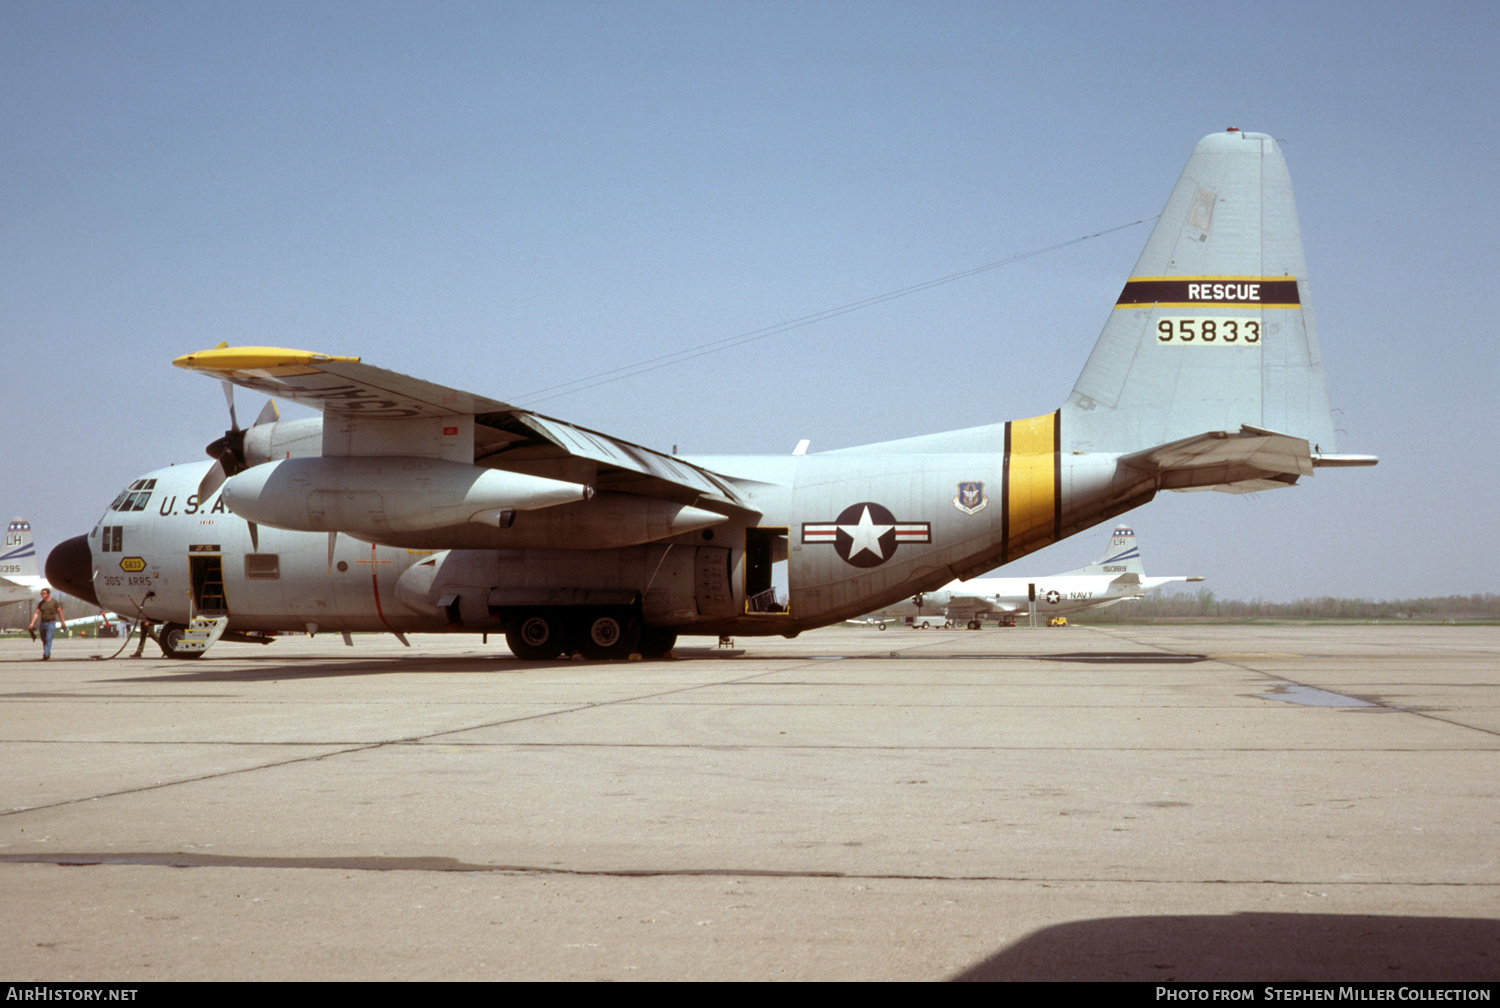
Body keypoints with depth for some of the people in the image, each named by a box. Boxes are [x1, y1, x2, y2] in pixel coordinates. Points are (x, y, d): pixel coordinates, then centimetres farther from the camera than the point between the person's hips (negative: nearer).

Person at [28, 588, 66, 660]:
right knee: (44, 640, 10)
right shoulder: (40, 603, 8)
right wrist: (32, 623, -9)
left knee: (48, 639, -17)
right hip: (43, 623, 4)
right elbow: (36, 613, 2)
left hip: (51, 623, -4)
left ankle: (45, 655, -26)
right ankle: (48, 654, 27)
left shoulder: (54, 602, 0)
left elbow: (60, 612, 6)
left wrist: (63, 622, 7)